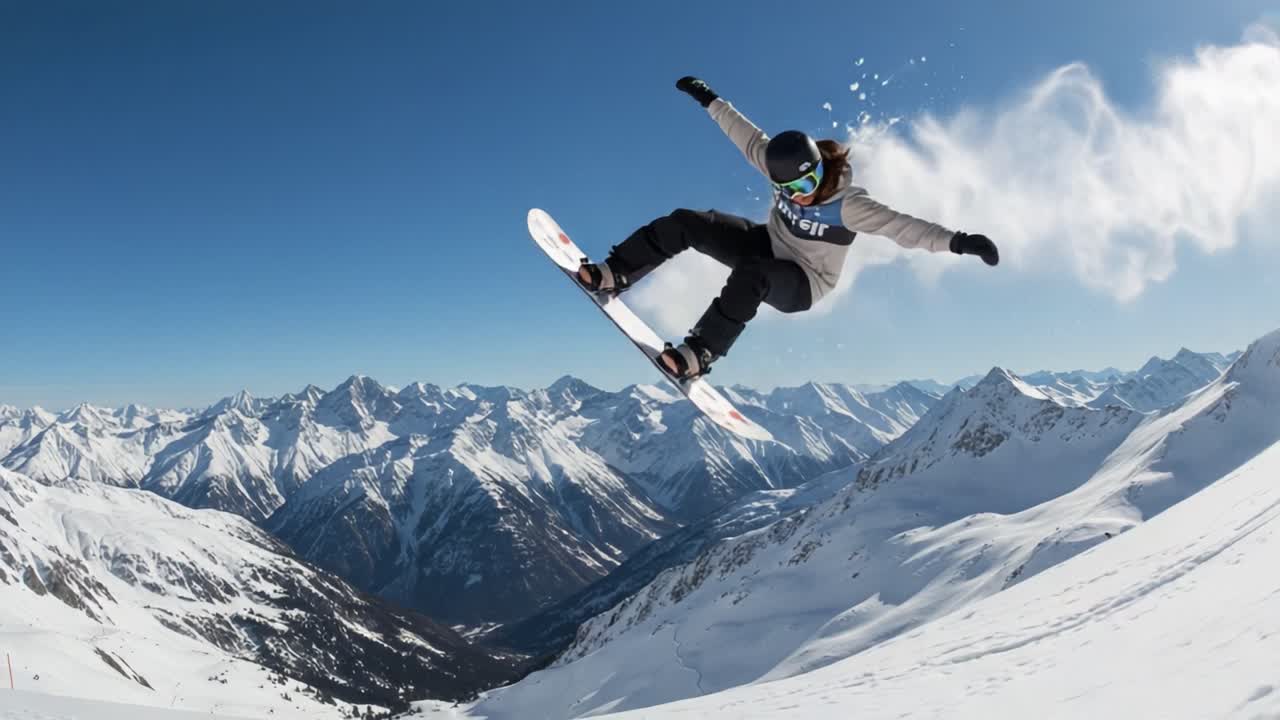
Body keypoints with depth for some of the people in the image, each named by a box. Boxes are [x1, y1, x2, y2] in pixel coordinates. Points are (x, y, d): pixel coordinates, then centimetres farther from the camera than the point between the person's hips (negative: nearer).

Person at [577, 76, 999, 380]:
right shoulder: (783, 168, -15)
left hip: (801, 284, -5)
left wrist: (956, 241, -52)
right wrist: (709, 100, 6)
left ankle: (700, 354, -34)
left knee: (750, 276, -41)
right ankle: (613, 276, -9)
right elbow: (747, 135, -2)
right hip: (767, 249, 6)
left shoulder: (848, 205, -29)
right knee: (684, 223, -14)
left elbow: (900, 226, -39)